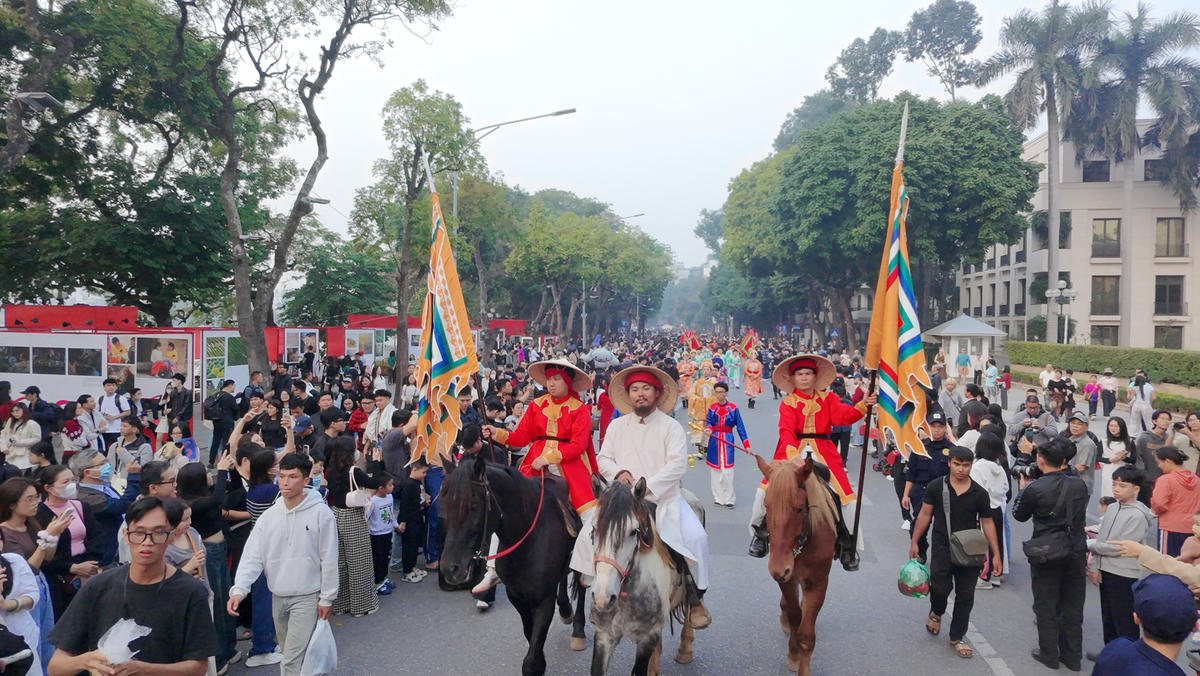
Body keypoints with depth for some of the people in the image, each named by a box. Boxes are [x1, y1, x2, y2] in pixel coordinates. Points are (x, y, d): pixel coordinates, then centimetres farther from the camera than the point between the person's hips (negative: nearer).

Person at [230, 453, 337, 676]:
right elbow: (252, 556, -4)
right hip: (277, 597, 5)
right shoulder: (269, 516, 0)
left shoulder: (321, 513, -13)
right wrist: (239, 589, -18)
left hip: (307, 597, -5)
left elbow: (329, 560, -9)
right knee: (289, 652, 19)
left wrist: (327, 598, -7)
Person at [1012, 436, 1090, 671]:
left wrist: (1023, 488, 10)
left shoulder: (1034, 488, -18)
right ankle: (1072, 656, 24)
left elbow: (1019, 515, -3)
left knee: (1046, 605, 10)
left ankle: (1049, 654, 18)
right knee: (1073, 606, 15)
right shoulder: (1079, 484, -5)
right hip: (1076, 552, 4)